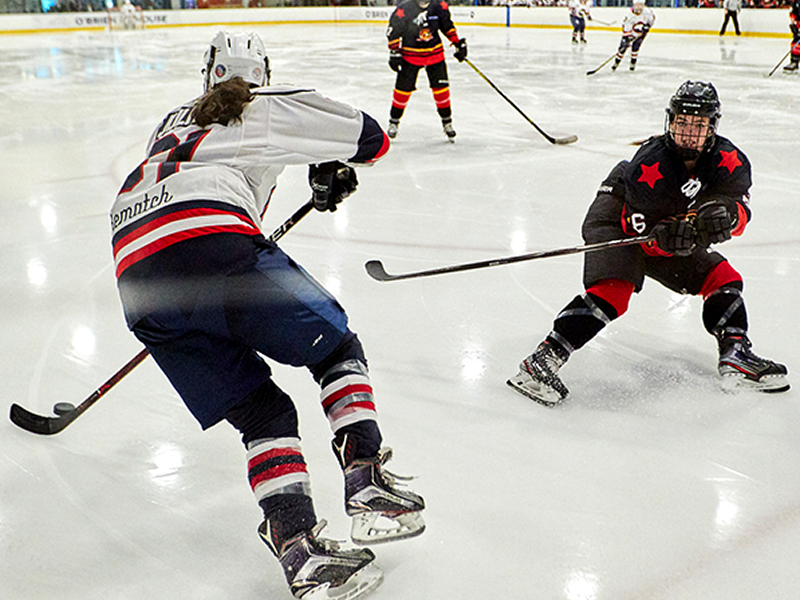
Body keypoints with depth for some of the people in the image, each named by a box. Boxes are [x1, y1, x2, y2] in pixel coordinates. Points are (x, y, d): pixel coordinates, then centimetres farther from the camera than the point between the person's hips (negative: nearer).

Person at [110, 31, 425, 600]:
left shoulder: (172, 122, 37)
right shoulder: (274, 107, 21)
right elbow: (370, 137, 25)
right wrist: (332, 170, 46)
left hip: (137, 279, 5)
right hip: (214, 240, -5)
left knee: (259, 411, 10)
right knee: (337, 348, 14)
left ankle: (299, 549, -5)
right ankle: (366, 485, 1)